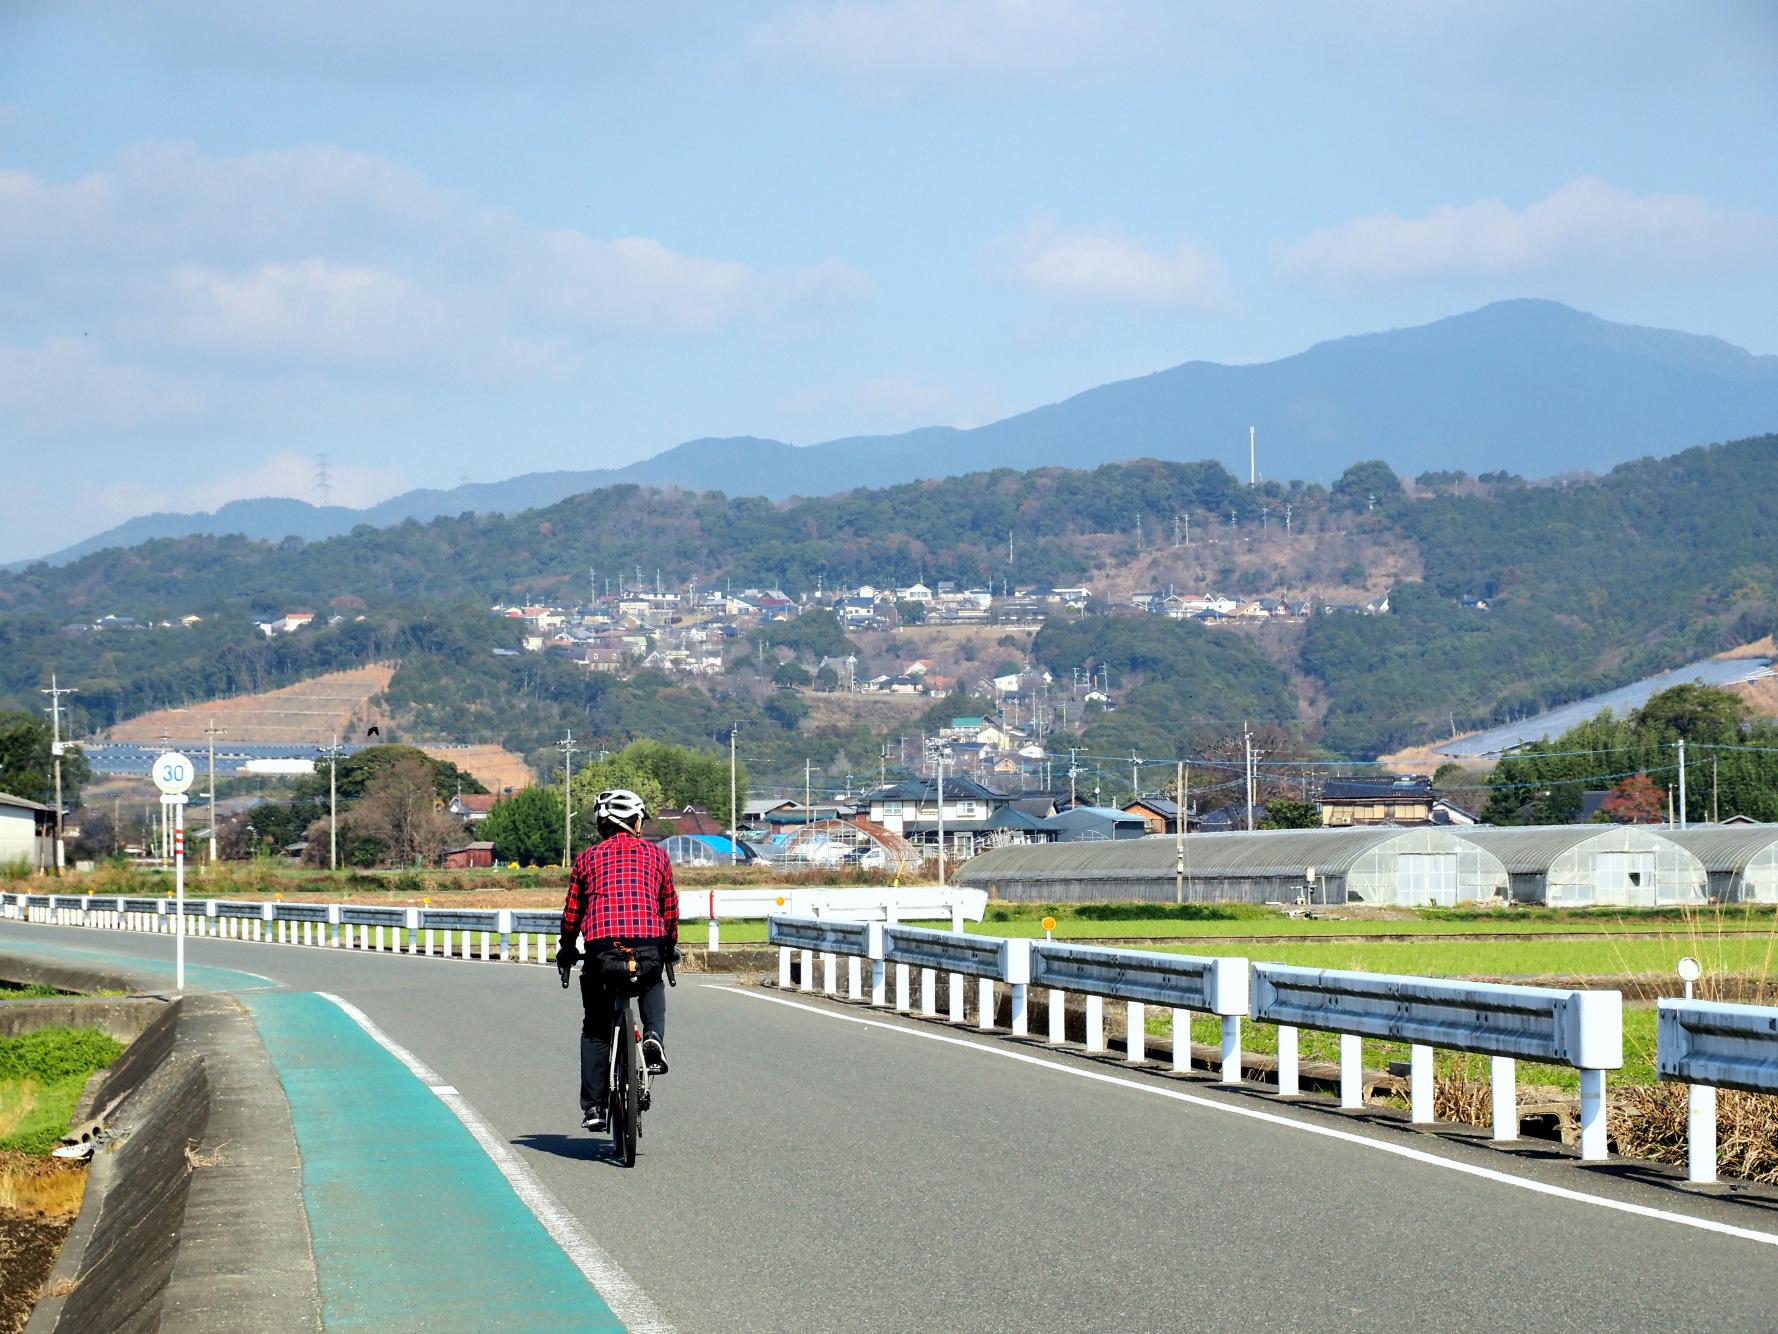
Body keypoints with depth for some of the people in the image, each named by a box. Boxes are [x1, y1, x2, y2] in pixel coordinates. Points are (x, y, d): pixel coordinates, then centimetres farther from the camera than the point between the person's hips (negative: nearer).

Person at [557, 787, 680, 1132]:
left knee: (595, 1027, 11)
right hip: (648, 943, 0)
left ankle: (593, 1106, 5)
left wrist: (567, 949, 30)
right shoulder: (656, 855, 15)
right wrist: (670, 947, 34)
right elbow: (670, 908, 19)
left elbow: (572, 912, 16)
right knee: (653, 986, 34)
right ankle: (654, 1034, 4)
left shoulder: (588, 858, 15)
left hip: (600, 942, 0)